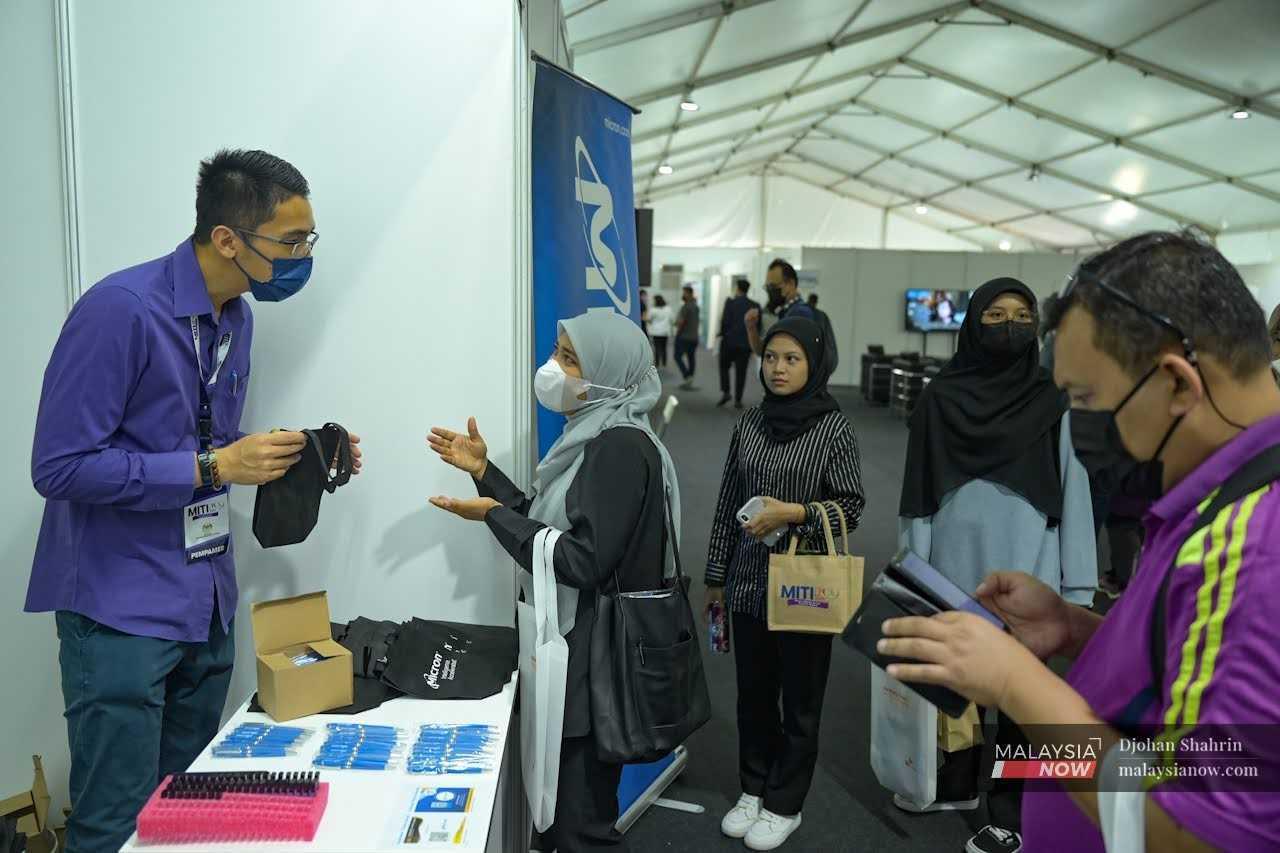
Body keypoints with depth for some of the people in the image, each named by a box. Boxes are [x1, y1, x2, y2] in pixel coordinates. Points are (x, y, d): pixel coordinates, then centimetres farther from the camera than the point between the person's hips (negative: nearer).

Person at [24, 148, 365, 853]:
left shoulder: (236, 316, 7)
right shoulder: (120, 309, -19)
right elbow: (60, 467, -20)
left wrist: (290, 459, -1)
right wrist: (213, 467, -22)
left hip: (207, 607, 7)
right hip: (123, 610, -7)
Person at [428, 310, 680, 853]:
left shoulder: (620, 447, -19)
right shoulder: (595, 435, 11)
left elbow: (584, 561, -23)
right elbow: (548, 525, 13)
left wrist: (494, 515, -16)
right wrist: (482, 470, 10)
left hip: (595, 654, -10)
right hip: (573, 643, 10)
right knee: (562, 805, 21)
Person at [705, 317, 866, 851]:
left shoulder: (834, 428, -8)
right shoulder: (750, 423, 3)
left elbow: (851, 507, -6)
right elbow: (729, 501, 7)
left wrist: (793, 513, -21)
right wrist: (716, 576, 9)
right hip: (750, 581, 4)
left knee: (800, 699, 11)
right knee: (753, 692, 16)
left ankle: (785, 805, 29)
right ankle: (753, 789, 36)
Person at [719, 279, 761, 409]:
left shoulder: (730, 302, -9)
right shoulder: (755, 305, 2)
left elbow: (726, 321, -14)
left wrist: (722, 333, 3)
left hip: (729, 341, -2)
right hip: (746, 343, 2)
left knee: (724, 367, 16)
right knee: (741, 372, 8)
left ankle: (725, 392, 2)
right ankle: (737, 400, 7)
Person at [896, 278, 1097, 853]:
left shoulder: (1052, 404, -4)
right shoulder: (939, 400, -2)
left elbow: (1074, 496, -3)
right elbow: (920, 493, 0)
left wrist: (1078, 589, -5)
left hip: (1025, 575, -1)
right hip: (954, 569, 2)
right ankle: (956, 785, 40)